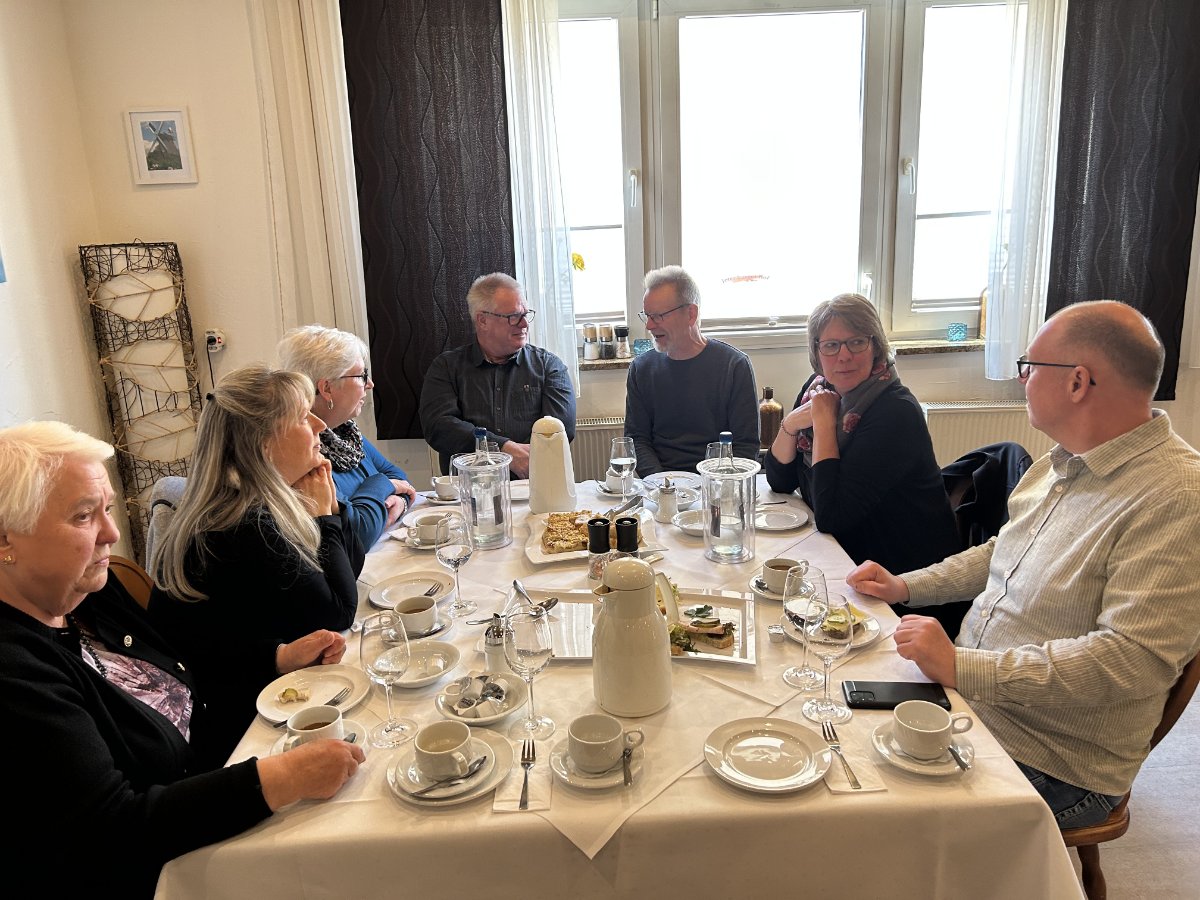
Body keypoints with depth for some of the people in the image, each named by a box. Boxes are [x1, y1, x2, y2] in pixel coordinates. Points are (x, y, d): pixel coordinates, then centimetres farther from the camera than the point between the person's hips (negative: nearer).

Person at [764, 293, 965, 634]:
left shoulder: (895, 413, -22)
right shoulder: (819, 389, 0)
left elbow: (830, 517, -27)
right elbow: (780, 481, 3)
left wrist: (825, 423, -22)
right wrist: (791, 423, -14)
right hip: (848, 560, 7)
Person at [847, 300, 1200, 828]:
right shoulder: (1059, 464, 7)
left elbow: (1135, 657, -30)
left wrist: (962, 667, -31)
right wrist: (906, 586, 12)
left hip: (1051, 765, -8)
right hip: (966, 689, 8)